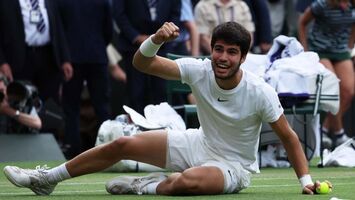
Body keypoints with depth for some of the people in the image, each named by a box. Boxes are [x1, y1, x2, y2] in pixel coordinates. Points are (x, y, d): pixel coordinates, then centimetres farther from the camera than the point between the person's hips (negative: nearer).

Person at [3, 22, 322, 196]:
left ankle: (146, 187, -9)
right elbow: (142, 63, -16)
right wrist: (157, 39, -37)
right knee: (123, 145, 1)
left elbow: (288, 136, -15)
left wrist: (306, 180, -19)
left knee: (188, 181, -42)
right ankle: (47, 179, 15)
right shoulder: (199, 71, -15)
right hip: (200, 144, 5)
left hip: (233, 167, -5)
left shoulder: (260, 93, -26)